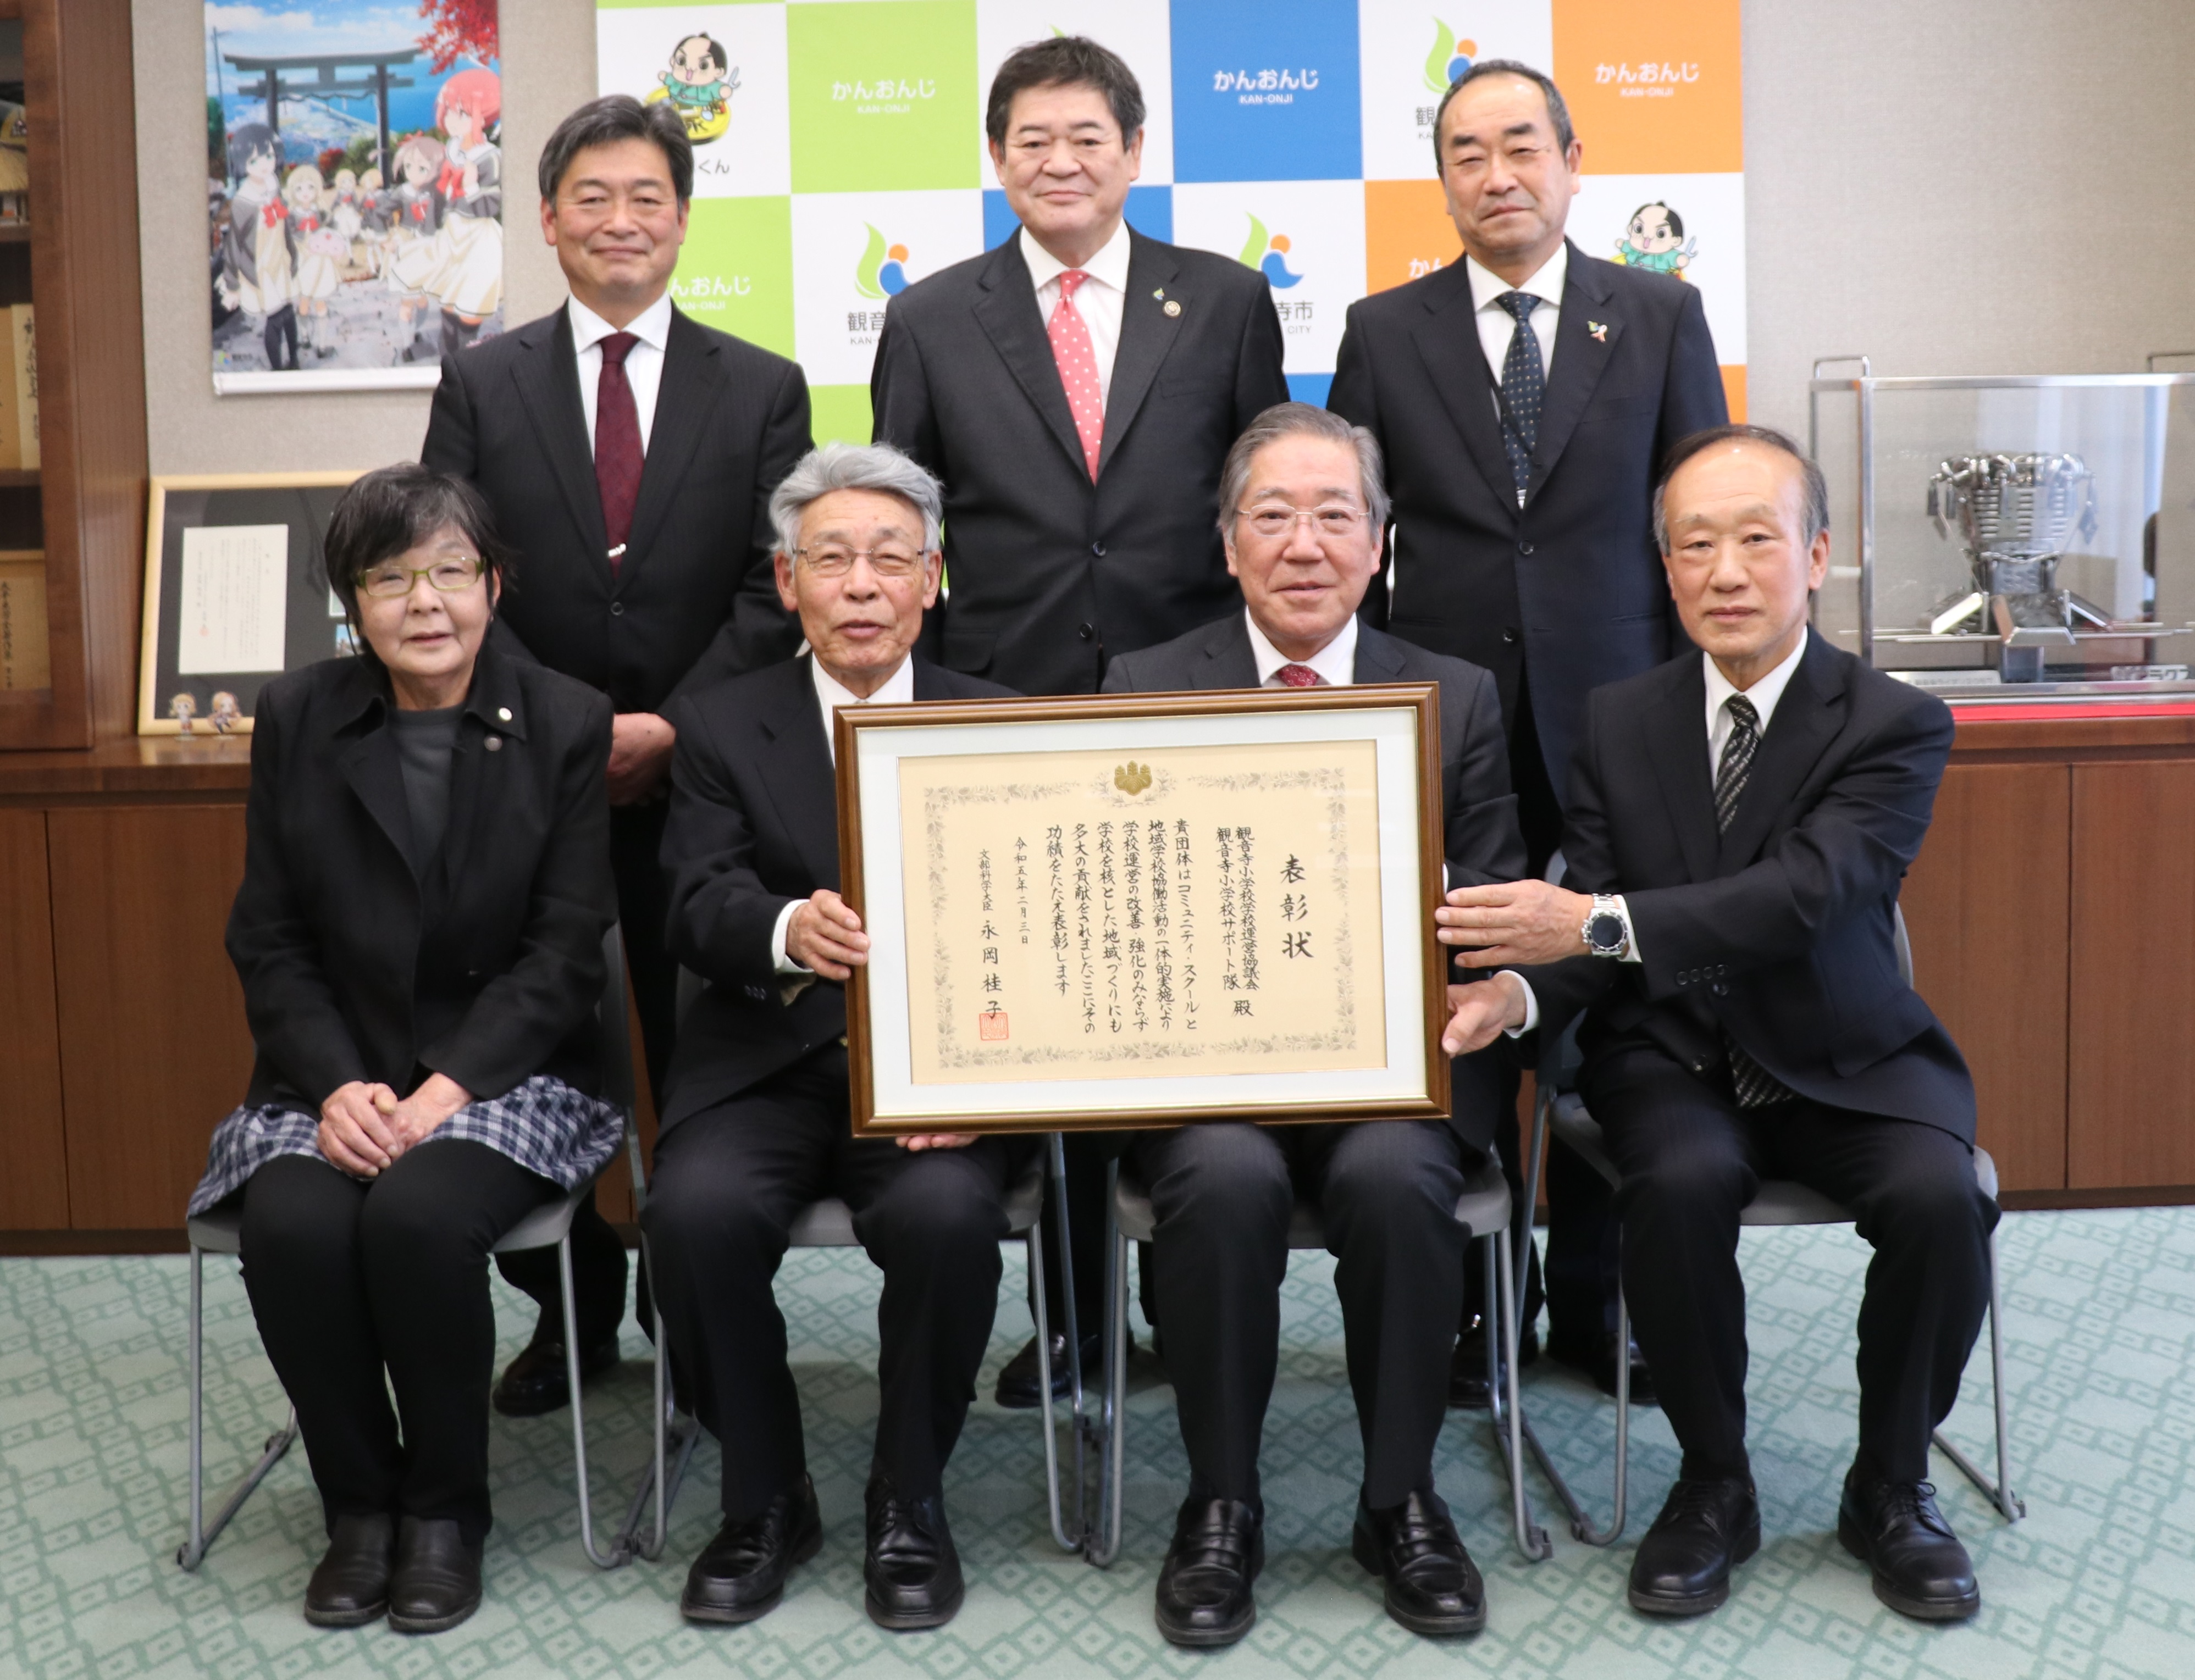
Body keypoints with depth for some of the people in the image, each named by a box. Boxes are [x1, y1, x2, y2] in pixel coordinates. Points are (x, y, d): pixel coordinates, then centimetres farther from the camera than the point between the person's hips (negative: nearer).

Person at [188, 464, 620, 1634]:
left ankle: (445, 1508, -6)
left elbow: (564, 951, -6)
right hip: (330, 1077, 2)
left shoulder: (565, 725, -1)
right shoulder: (295, 719, 5)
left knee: (420, 1215, -31)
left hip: (505, 1075, -2)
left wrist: (446, 1090, -18)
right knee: (293, 1226, -27)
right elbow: (268, 939, 4)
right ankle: (358, 1502, -3)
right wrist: (338, 1085, -13)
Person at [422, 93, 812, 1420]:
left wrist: (671, 727, -12)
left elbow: (776, 590, -2)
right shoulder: (482, 386, 7)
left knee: (705, 1059, 5)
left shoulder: (762, 390, 5)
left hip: (700, 775, -1)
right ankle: (572, 1313, 24)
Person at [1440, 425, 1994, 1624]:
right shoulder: (1617, 723, 2)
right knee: (1681, 1185, -31)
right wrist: (1516, 991, -28)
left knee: (1940, 1196, -28)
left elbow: (1804, 894, -25)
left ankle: (1890, 1487, -1)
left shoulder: (1896, 725, -8)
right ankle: (1713, 1485, -7)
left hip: (1848, 1061, 0)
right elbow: (1589, 925, -3)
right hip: (1675, 1056, 1)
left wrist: (1599, 924, -38)